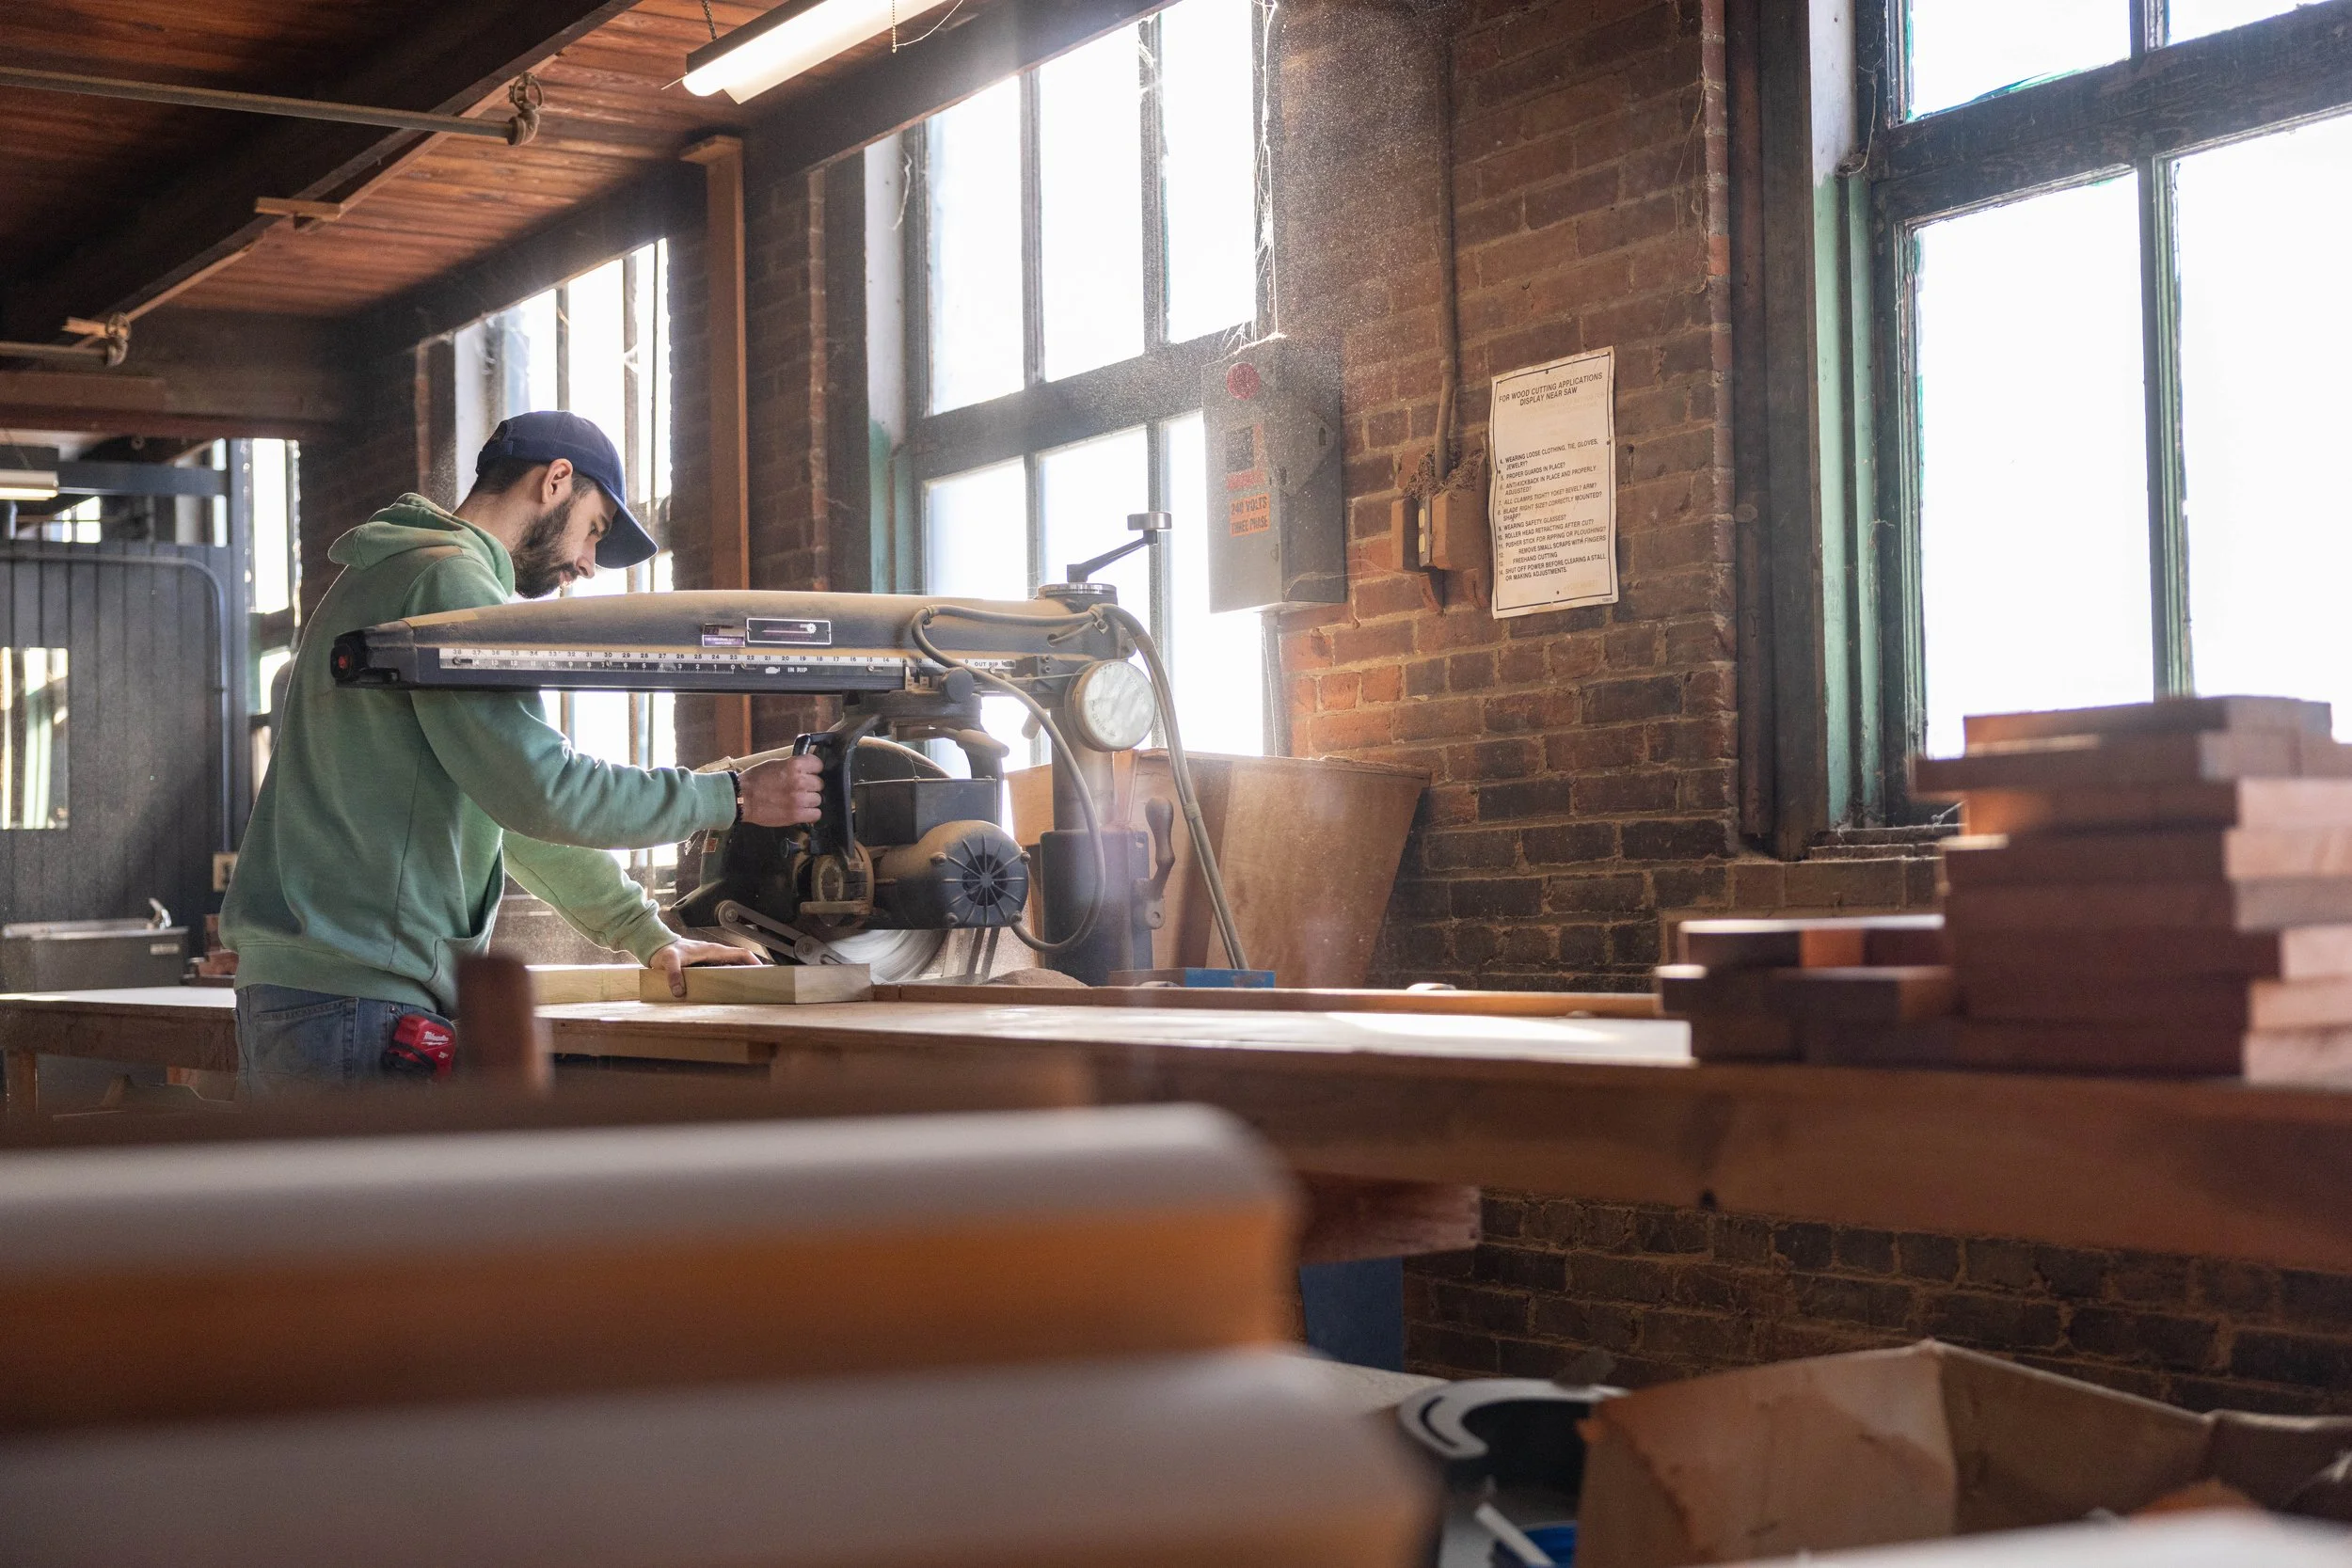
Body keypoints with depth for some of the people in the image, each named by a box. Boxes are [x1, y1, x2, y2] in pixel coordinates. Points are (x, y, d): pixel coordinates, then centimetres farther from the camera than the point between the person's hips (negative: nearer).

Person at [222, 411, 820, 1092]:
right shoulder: (447, 581, -10)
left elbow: (515, 801, 28)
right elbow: (544, 791, -18)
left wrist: (645, 932, 27)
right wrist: (733, 796, -10)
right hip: (357, 1002, -11)